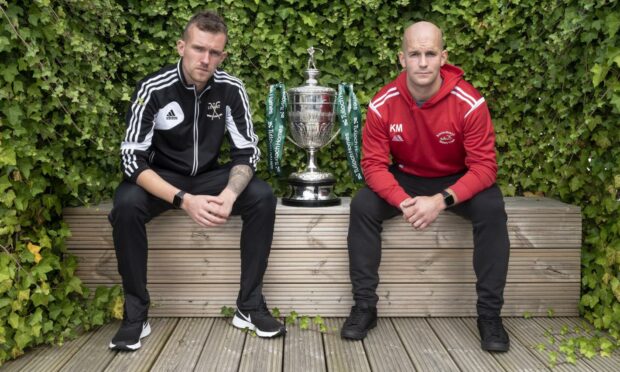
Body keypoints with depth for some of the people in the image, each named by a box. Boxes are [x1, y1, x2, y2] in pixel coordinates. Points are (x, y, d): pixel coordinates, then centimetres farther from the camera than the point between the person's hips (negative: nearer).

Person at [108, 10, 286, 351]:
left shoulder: (231, 89, -12)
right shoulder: (153, 89, -19)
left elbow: (247, 152, -9)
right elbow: (132, 159, -23)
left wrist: (230, 194, -31)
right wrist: (183, 199, -37)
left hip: (209, 177, 2)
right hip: (161, 180, -2)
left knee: (262, 196, -23)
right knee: (126, 204, -33)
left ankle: (249, 306, -14)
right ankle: (136, 314, -17)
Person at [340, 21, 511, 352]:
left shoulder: (469, 103, -24)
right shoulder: (382, 104, -19)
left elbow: (483, 167, -23)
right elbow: (374, 164, -16)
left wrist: (441, 200, -38)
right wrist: (403, 201, -35)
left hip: (457, 180, -1)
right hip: (405, 178, 2)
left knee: (491, 209, -30)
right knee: (362, 206, -23)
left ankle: (489, 313, -16)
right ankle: (364, 305, -12)